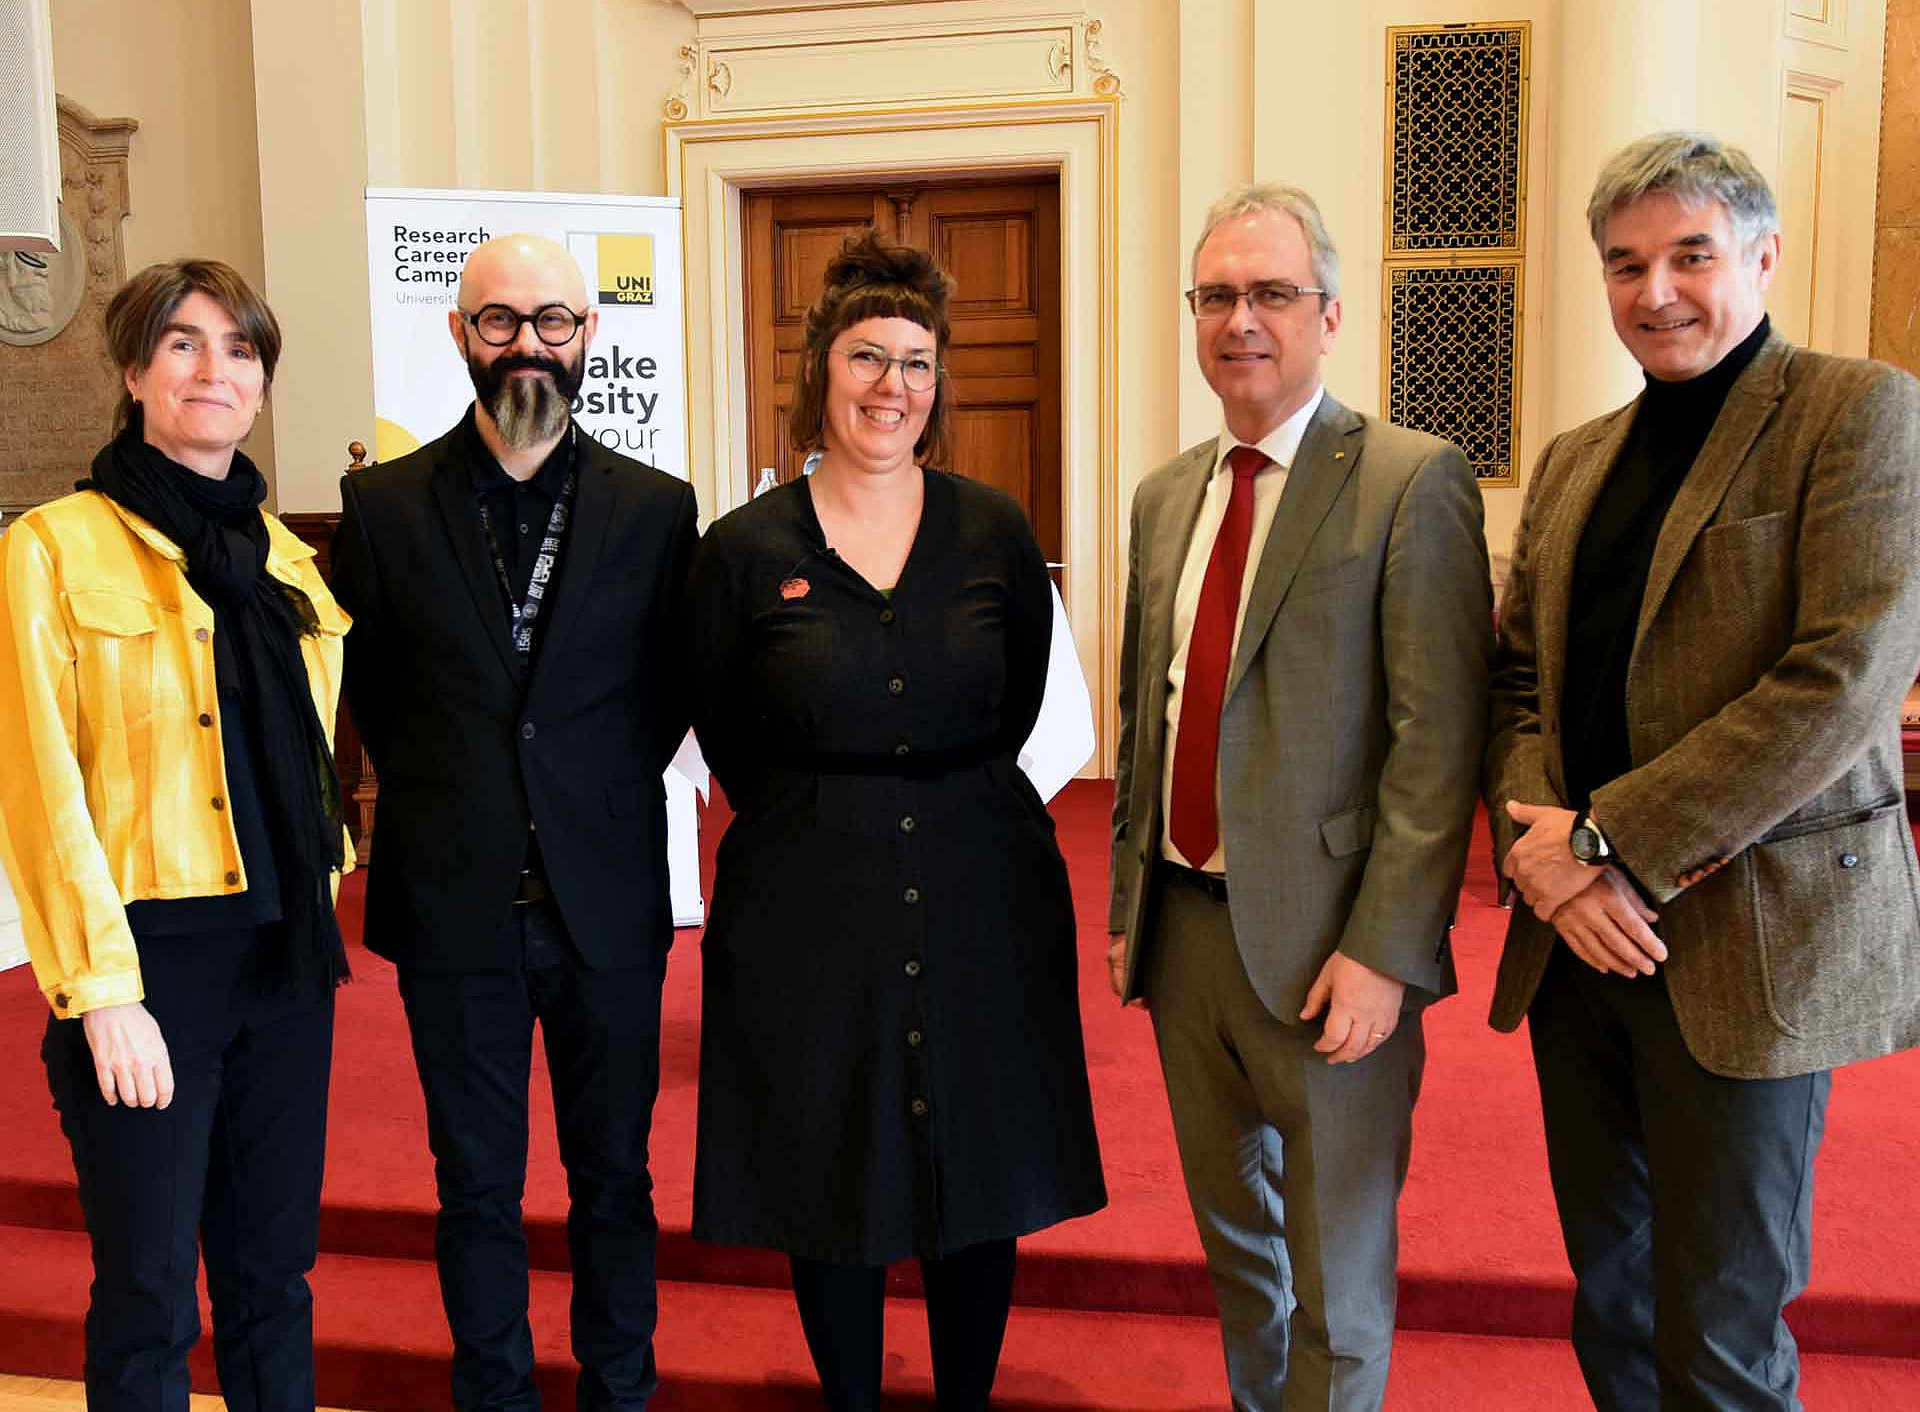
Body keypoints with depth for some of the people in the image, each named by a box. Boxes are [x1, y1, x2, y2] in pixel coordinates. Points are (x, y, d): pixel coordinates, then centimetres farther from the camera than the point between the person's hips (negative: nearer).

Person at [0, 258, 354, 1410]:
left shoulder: (287, 560, 10)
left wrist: (322, 886, 8)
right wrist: (100, 989, -13)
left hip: (284, 957, 5)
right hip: (152, 959, -5)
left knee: (273, 1271, 15)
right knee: (149, 1298, 5)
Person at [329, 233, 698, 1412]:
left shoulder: (656, 507, -1)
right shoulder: (384, 504, -1)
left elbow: (671, 690, 6)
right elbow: (368, 686, 7)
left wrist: (596, 797, 3)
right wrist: (450, 802, 7)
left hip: (608, 900, 0)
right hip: (454, 905, 0)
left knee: (614, 1175, 14)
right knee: (477, 1183, 13)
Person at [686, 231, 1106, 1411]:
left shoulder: (996, 532, 0)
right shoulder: (746, 549, -5)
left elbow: (1016, 708, 10)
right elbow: (726, 735, 5)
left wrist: (948, 813, 10)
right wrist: (823, 825, 8)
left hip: (984, 894, 2)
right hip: (807, 904, -1)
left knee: (980, 1177, 12)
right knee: (830, 1180, 10)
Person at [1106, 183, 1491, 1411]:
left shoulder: (1414, 482, -10)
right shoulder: (1166, 495, 10)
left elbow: (1440, 741, -15)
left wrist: (1384, 952, -19)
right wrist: (1129, 903, 12)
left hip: (1325, 947, -6)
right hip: (1185, 926, 6)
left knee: (1336, 1278, 10)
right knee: (1234, 1240, 24)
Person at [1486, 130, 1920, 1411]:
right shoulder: (1573, 462, 14)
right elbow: (1518, 681, 11)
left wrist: (1608, 840, -17)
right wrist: (1543, 847, -8)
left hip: (1754, 945, -5)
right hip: (1577, 939, 6)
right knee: (1609, 1303, 17)